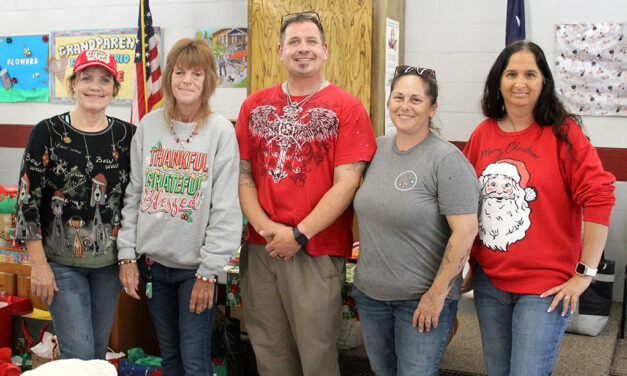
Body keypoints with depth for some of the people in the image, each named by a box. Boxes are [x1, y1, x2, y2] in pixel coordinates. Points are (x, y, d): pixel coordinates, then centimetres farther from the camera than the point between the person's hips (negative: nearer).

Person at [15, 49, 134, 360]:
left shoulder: (127, 136, 1)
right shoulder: (48, 133, -7)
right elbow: (27, 200, -7)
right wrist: (39, 264, -9)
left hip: (109, 262, 3)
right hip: (61, 263, -3)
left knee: (99, 352, 14)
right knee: (79, 355, -5)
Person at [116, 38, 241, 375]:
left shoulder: (221, 131, -8)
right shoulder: (149, 126, 4)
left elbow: (226, 209, -10)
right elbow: (133, 195, 8)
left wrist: (208, 271, -11)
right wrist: (127, 255, 3)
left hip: (195, 266, -3)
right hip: (152, 260, 4)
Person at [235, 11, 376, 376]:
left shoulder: (347, 108, -2)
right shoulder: (255, 106, 10)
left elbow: (346, 183, -9)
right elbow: (242, 173, 7)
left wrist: (299, 235, -13)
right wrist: (264, 226, -8)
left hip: (317, 253, -4)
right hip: (259, 249, 4)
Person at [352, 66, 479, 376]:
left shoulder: (446, 159, -15)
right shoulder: (377, 148, 4)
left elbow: (465, 231, -19)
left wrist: (437, 295, -17)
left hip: (423, 298, -6)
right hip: (370, 292, 6)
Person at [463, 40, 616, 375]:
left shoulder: (563, 132, -8)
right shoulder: (483, 133, 5)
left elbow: (599, 197, -13)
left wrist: (585, 272, -14)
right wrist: (468, 261, 12)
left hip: (545, 284, -4)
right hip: (489, 280, 5)